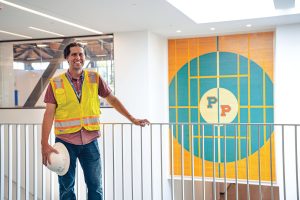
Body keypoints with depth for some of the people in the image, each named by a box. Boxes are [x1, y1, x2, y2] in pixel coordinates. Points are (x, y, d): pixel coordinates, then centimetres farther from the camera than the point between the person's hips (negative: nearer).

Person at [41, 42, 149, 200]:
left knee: (95, 186, 9)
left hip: (90, 141, 1)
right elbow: (49, 114, -5)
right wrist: (44, 144, -12)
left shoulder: (95, 78, 2)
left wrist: (132, 119, 8)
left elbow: (112, 99, 10)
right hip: (65, 141, -1)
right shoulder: (55, 83, -2)